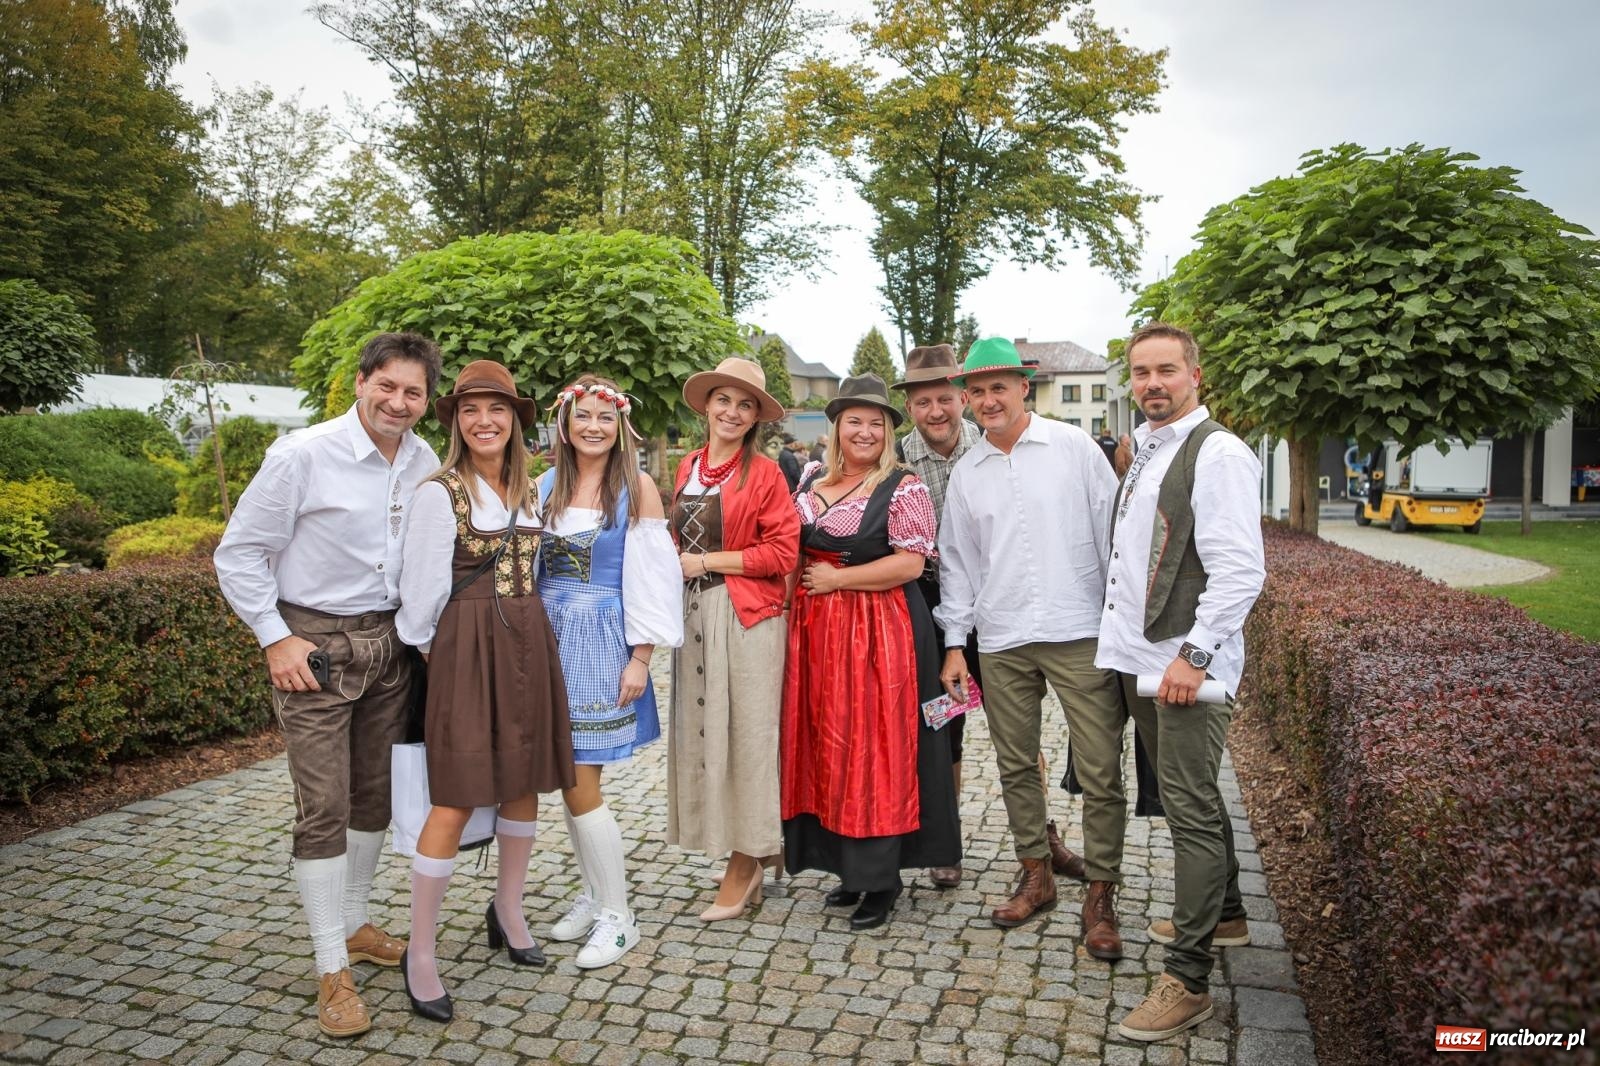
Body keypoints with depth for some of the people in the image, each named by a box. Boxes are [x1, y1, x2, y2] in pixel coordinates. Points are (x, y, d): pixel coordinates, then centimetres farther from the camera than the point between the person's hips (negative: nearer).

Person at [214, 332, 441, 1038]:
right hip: (315, 644, -5)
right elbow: (239, 554, -7)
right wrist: (276, 639, -11)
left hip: (389, 643, 5)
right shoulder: (303, 455, -13)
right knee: (323, 808, -2)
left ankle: (353, 925, 35)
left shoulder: (425, 464, 2)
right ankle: (332, 971, 10)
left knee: (375, 795, 15)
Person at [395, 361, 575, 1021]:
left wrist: (520, 626, 12)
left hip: (527, 643, 6)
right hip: (467, 647, -6)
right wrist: (424, 646, 4)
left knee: (525, 783, 13)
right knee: (456, 802, -5)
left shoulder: (529, 491, 10)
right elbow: (422, 589, -6)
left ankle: (507, 912, 34)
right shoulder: (440, 493, -9)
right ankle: (419, 954, 9)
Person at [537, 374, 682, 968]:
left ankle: (617, 917, 11)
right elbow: (533, 566, 12)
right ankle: (593, 896, 28)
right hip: (551, 638, 5)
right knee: (570, 781, 10)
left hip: (602, 642, -5)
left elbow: (649, 577, -7)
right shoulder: (548, 484, 9)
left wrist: (640, 659, -10)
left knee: (580, 787, -5)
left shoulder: (636, 486, -4)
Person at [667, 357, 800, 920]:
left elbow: (783, 552, -12)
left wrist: (705, 562, -12)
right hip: (693, 613, 6)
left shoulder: (764, 473, -5)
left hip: (746, 616, -6)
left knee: (744, 734, 0)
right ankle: (756, 854, 24)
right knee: (699, 731, 9)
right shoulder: (687, 468, 12)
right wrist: (674, 567, 2)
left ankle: (744, 864, 14)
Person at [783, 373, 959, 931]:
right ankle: (849, 864, 24)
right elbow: (794, 546, 23)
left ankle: (881, 877, 13)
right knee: (827, 745, 9)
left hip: (879, 631, -6)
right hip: (817, 631, 6)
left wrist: (835, 579, -12)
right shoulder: (812, 479, 12)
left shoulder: (903, 487, -6)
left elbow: (910, 564, -14)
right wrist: (802, 583, 5)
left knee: (873, 747, -1)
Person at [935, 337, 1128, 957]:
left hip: (1081, 633, -3)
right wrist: (954, 644, 10)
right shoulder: (965, 473, 10)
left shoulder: (1074, 448, 0)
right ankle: (1036, 876, 29)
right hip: (1001, 642, 4)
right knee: (1015, 767, 12)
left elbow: (1113, 533, 0)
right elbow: (957, 561, 14)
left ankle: (1101, 895, 14)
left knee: (1100, 772, -1)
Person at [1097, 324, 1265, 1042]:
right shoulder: (1146, 452, 16)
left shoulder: (1217, 453, -12)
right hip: (1138, 659, 9)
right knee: (1187, 799, 20)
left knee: (1191, 810, -4)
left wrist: (1192, 654, -23)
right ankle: (1223, 915, 39)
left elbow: (1240, 571, -20)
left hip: (1186, 666, -9)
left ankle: (1187, 982, 4)